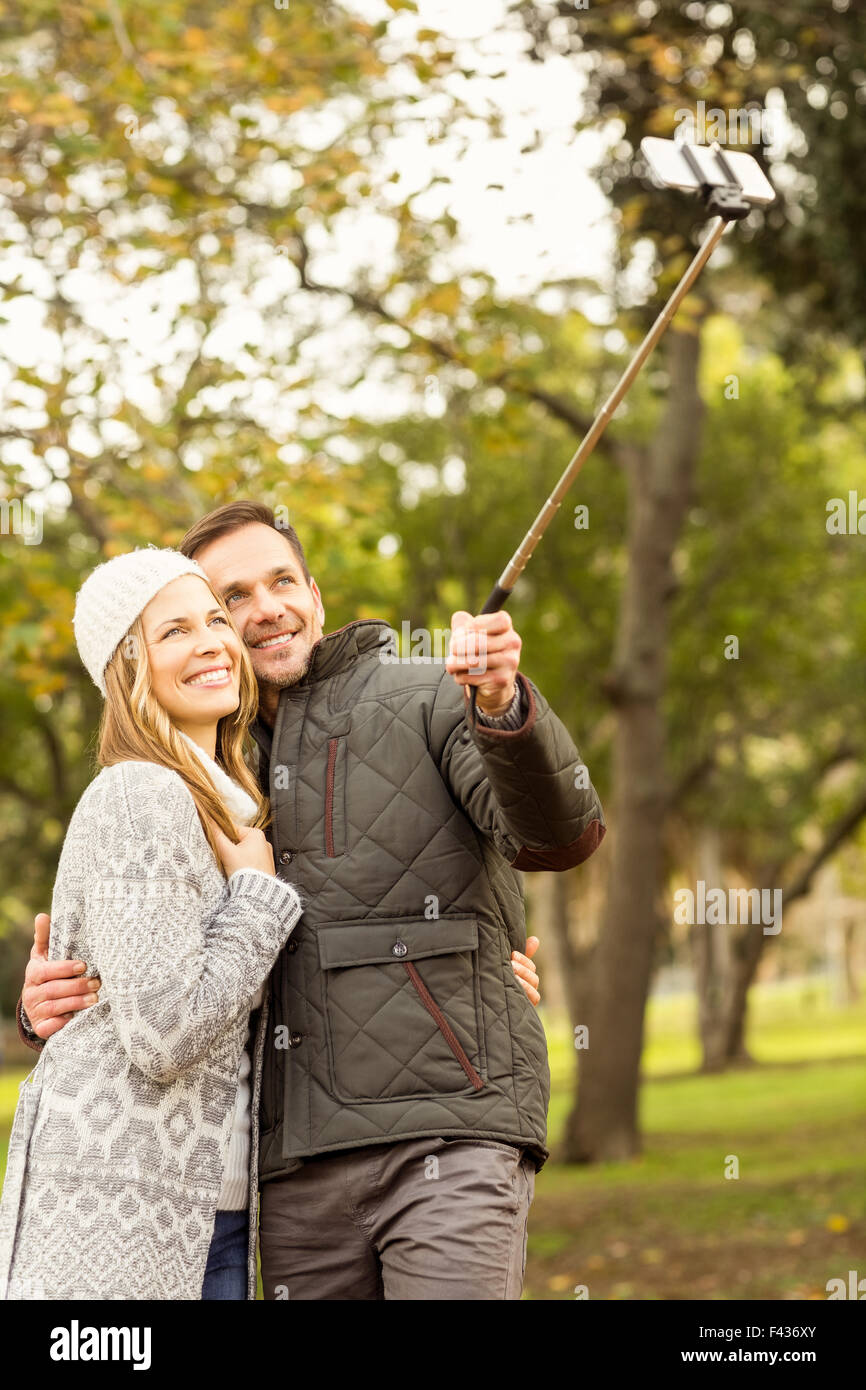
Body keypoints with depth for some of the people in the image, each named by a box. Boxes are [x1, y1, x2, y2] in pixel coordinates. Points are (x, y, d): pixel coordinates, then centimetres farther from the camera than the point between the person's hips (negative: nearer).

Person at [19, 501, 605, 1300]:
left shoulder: (426, 701, 4)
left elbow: (562, 835, -11)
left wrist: (505, 707, -31)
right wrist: (47, 999, -1)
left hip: (449, 1134, -5)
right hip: (299, 1168, 5)